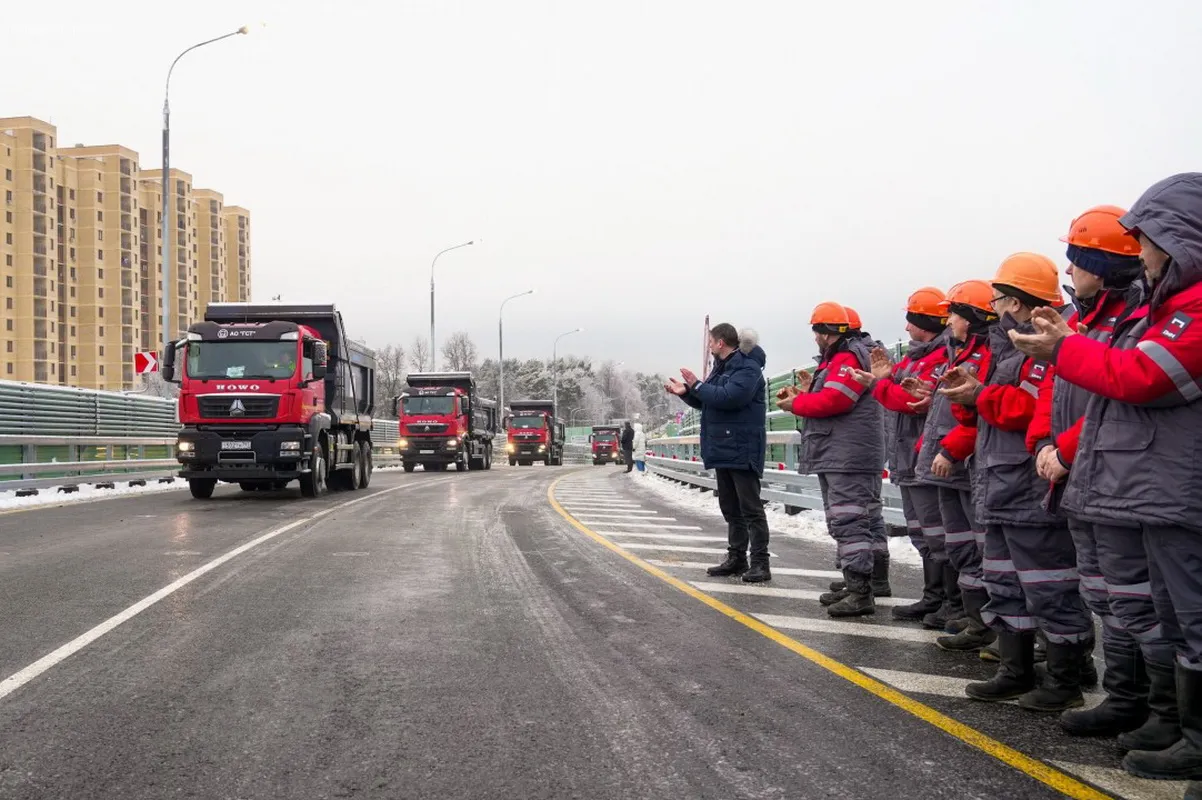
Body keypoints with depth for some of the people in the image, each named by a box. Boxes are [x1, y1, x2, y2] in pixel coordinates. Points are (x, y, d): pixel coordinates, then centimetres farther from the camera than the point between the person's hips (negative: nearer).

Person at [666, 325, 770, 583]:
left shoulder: (747, 368, -13)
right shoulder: (721, 368, 18)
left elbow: (729, 397, -27)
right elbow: (708, 401, 23)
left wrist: (697, 386, -16)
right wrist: (686, 392, 6)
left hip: (741, 451, -10)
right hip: (723, 450, 10)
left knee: (750, 508, -8)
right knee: (731, 509, 14)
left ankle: (760, 563, -6)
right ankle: (736, 559, 21)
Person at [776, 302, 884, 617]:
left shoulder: (849, 358, -12)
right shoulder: (835, 360, 22)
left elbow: (833, 401, -22)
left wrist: (797, 403, -8)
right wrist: (807, 392, 3)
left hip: (849, 459, -11)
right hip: (833, 458, 11)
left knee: (849, 521, -15)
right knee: (841, 523, 17)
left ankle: (861, 593, -17)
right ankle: (852, 585, 25)